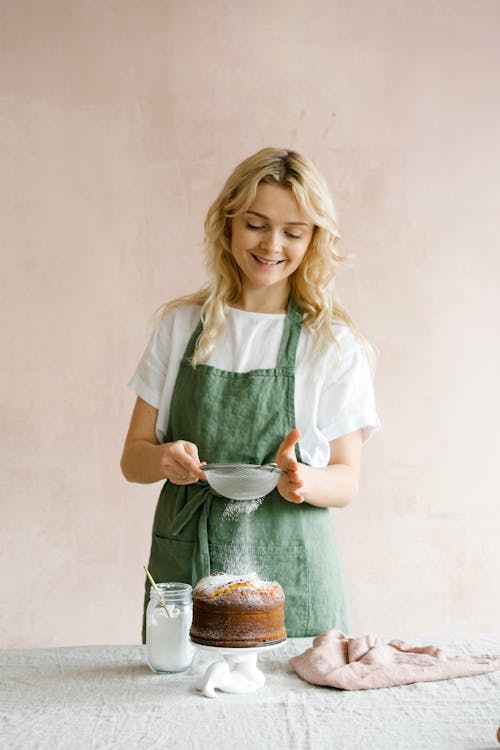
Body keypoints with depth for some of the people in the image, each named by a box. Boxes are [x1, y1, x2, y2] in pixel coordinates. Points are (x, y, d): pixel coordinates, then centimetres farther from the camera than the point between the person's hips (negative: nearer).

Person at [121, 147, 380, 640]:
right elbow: (133, 458, 7)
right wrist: (165, 459, -15)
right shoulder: (181, 324, 6)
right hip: (184, 569, 2)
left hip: (290, 578, -1)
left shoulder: (334, 343, 0)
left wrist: (301, 479, -20)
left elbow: (346, 479, 2)